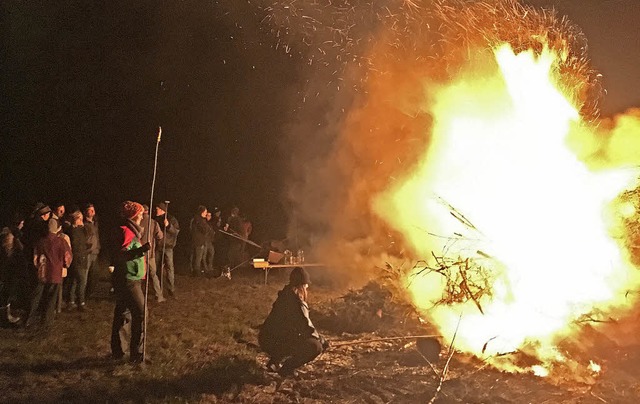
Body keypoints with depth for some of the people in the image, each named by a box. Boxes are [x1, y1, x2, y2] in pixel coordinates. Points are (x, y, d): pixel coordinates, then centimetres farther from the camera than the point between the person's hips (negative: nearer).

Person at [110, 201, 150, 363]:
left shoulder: (129, 230, 13)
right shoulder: (126, 231, -17)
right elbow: (120, 254, -29)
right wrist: (141, 250, -40)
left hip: (126, 280, 10)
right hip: (128, 281, -10)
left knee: (122, 314, 14)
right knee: (140, 314, -7)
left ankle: (118, 351, 21)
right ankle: (137, 354, -3)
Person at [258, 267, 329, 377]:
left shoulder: (285, 296, 12)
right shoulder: (296, 302, -18)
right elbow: (307, 329, -18)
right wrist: (322, 340, 0)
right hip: (273, 343, -9)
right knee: (316, 346, -16)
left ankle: (274, 361, 22)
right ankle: (287, 369, -5)